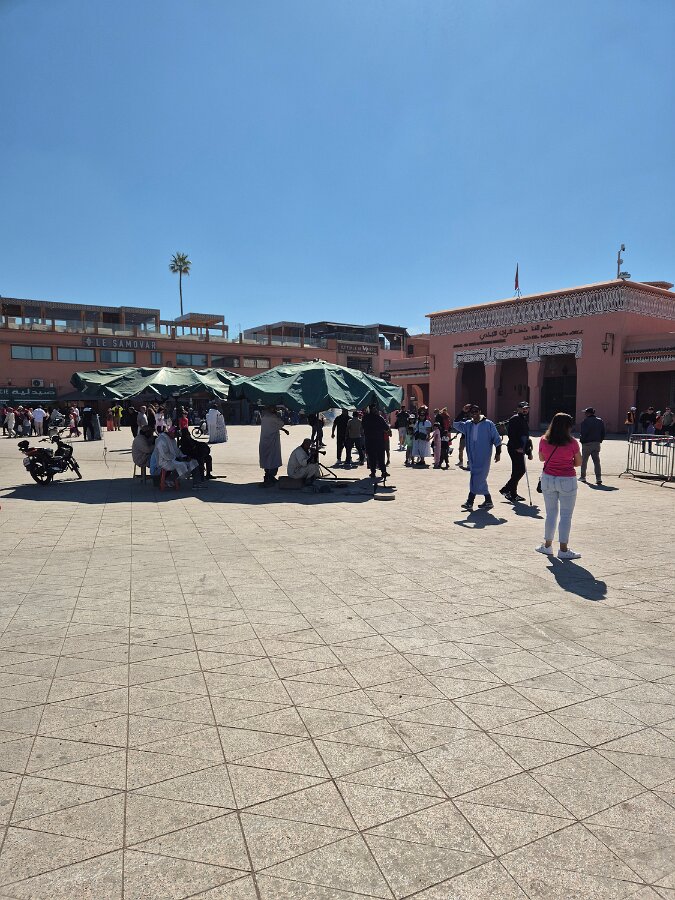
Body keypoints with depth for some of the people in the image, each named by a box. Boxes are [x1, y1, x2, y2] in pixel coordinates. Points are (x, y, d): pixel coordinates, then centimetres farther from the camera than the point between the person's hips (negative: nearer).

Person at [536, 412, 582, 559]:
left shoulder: (544, 441, -3)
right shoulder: (572, 443, -11)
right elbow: (578, 463, -1)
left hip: (547, 479, 3)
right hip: (567, 481, -3)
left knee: (551, 513, 15)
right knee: (566, 515, 5)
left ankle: (547, 545, 22)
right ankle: (563, 549, 7)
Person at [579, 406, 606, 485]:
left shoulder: (585, 421, -13)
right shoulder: (600, 421, 7)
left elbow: (582, 433, -15)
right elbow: (603, 433, 7)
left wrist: (582, 440, -2)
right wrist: (600, 441, 13)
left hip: (587, 444, -5)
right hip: (597, 444, 5)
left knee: (584, 461, 11)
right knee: (596, 461, 3)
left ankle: (583, 476, 21)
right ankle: (598, 477, -8)